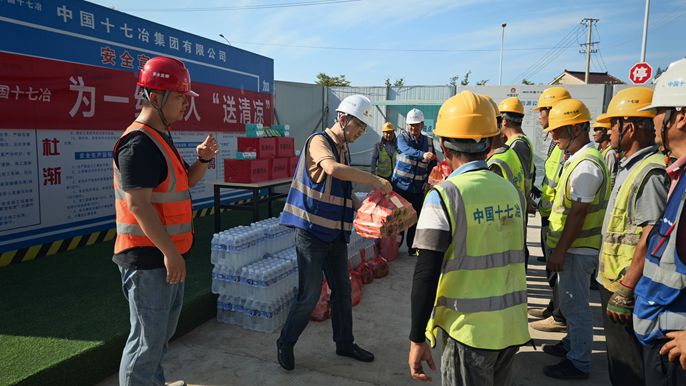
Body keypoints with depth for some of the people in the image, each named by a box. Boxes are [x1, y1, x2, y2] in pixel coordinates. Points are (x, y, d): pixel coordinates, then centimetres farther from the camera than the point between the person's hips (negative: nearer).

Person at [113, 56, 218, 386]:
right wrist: (170, 253, -23)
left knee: (163, 331, 24)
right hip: (148, 258, -11)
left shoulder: (161, 138, 13)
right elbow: (138, 204, -24)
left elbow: (184, 183, 20)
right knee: (148, 340, 1)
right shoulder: (139, 143, -19)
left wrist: (202, 160, 1)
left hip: (166, 253, 11)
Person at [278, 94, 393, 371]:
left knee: (342, 291, 15)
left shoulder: (344, 149, 13)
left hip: (336, 233, 8)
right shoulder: (319, 141, -12)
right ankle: (285, 343, 19)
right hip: (312, 231, -8)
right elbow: (333, 169, -35)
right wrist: (374, 180, -31)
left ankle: (345, 343, 31)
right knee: (310, 294, -3)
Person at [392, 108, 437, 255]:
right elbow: (407, 150, -27)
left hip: (418, 189, 3)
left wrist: (428, 181, -3)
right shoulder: (402, 138, -5)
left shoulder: (428, 141, 7)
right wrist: (423, 155, -46)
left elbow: (433, 164, 13)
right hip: (400, 185, -3)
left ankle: (412, 246, 20)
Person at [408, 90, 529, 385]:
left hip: (471, 330, -6)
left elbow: (426, 275, -18)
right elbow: (514, 258, 12)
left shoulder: (444, 196, -16)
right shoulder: (512, 191, 2)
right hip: (513, 326, 6)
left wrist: (417, 339, -11)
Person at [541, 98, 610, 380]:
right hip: (573, 246, 10)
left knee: (575, 304, 2)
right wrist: (559, 249, 20)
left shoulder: (586, 165, -21)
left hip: (577, 249, -10)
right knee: (571, 302, 22)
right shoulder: (578, 159, 12)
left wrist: (560, 251, -20)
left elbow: (578, 213, -23)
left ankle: (578, 363, 15)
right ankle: (572, 343, 38)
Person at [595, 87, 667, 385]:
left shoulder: (651, 173, -20)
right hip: (614, 283, 10)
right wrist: (616, 287, 19)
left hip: (628, 290, -10)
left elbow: (651, 240, -25)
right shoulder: (629, 167, 12)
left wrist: (625, 291, -23)